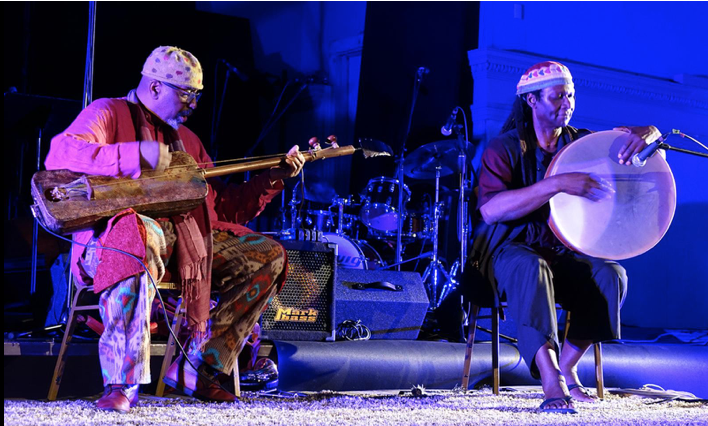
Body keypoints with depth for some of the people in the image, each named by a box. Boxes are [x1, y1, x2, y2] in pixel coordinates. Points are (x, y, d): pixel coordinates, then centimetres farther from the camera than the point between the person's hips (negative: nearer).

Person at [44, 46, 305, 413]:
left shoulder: (185, 139, 26)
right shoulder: (109, 113, 4)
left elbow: (226, 207, 23)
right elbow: (59, 154, -17)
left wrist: (276, 176, 14)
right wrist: (138, 155, -23)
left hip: (185, 240, 8)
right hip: (113, 231, -8)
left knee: (269, 256, 1)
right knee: (140, 237, -44)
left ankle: (195, 371, -4)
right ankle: (122, 384, -41)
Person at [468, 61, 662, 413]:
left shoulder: (580, 142, 7)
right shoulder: (505, 148, -9)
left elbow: (651, 133, 9)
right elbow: (490, 209, -27)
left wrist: (641, 137, -19)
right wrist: (557, 184, -34)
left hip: (561, 254, 5)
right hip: (507, 252, -5)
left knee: (611, 275, -23)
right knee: (532, 268, -39)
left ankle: (567, 367, -12)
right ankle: (551, 380, -44)